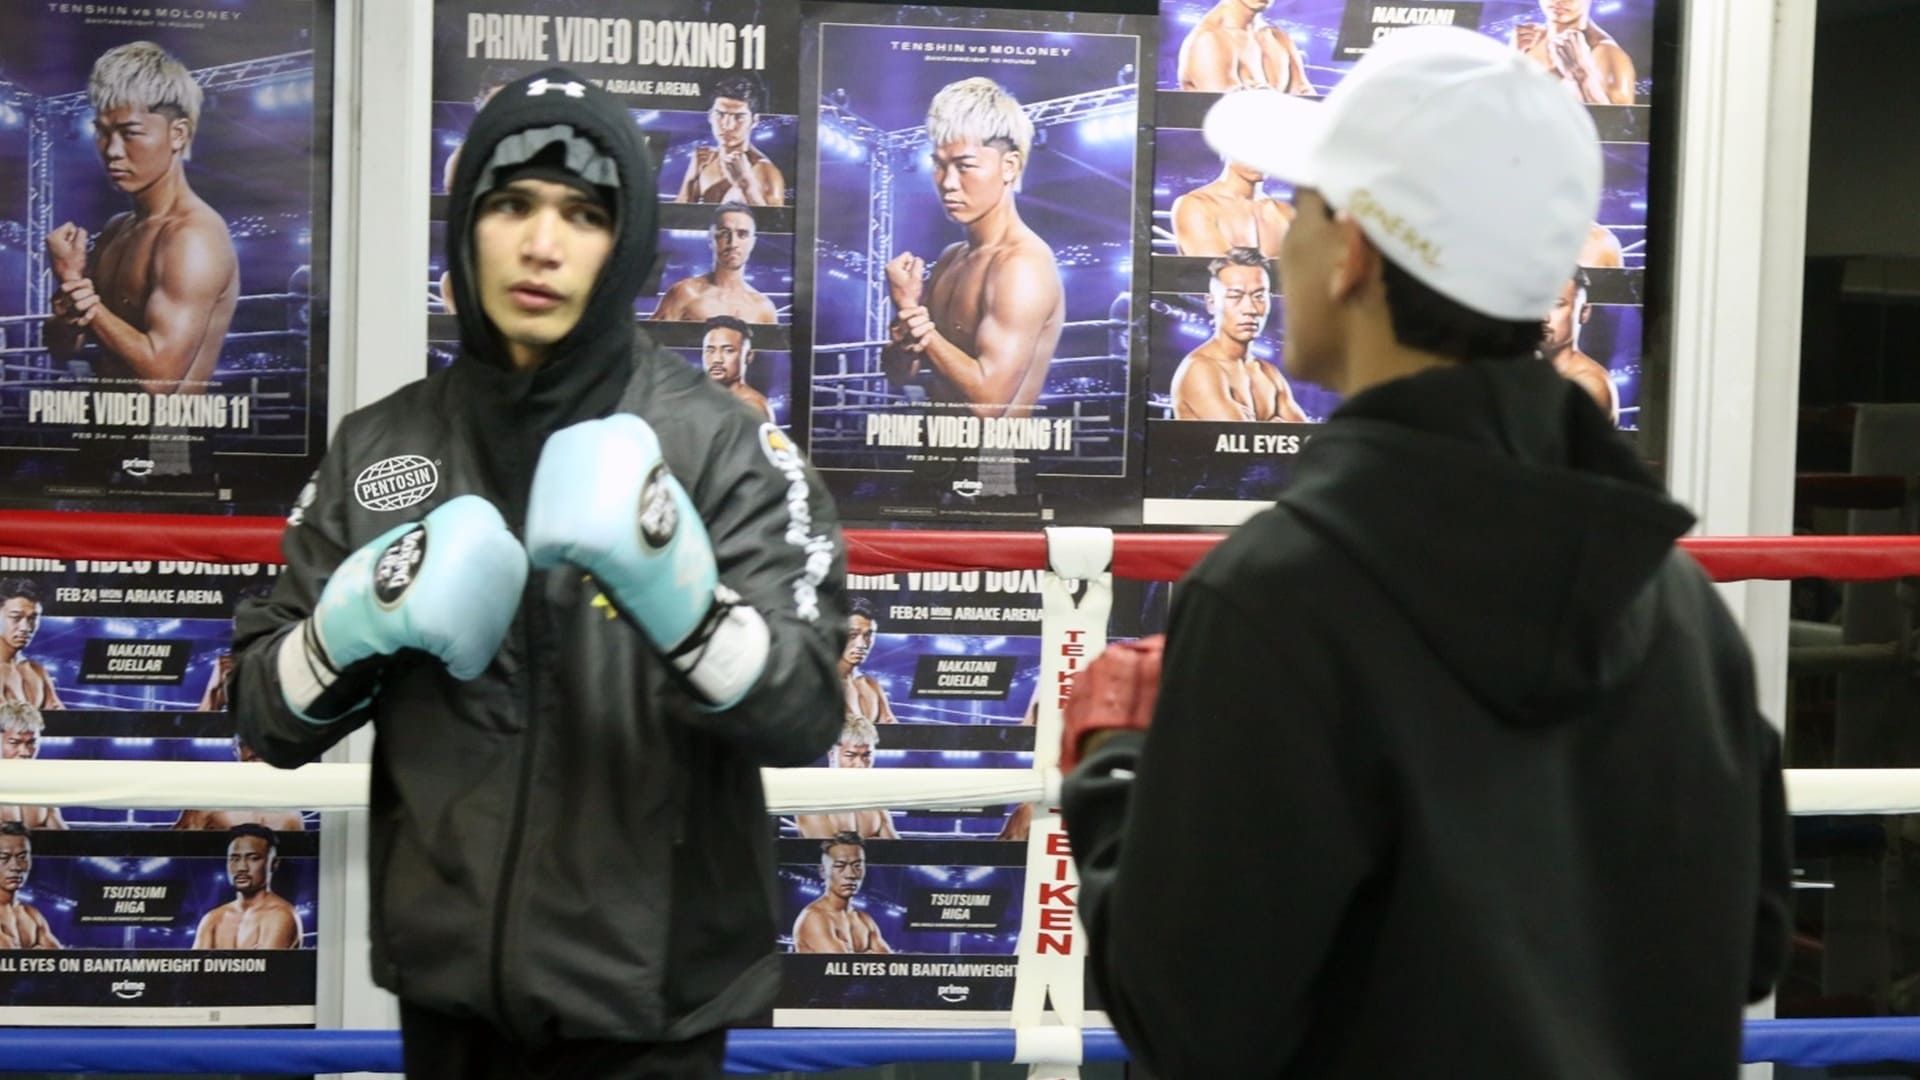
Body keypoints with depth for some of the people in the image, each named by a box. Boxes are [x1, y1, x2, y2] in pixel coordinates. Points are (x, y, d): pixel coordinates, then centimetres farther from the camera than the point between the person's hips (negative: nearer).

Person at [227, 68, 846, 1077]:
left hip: (643, 998, -3)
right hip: (447, 983, 3)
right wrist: (346, 629, -15)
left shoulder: (717, 442, -8)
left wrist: (679, 594, -31)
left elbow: (803, 717, -14)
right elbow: (266, 715, 5)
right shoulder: (379, 443, 2)